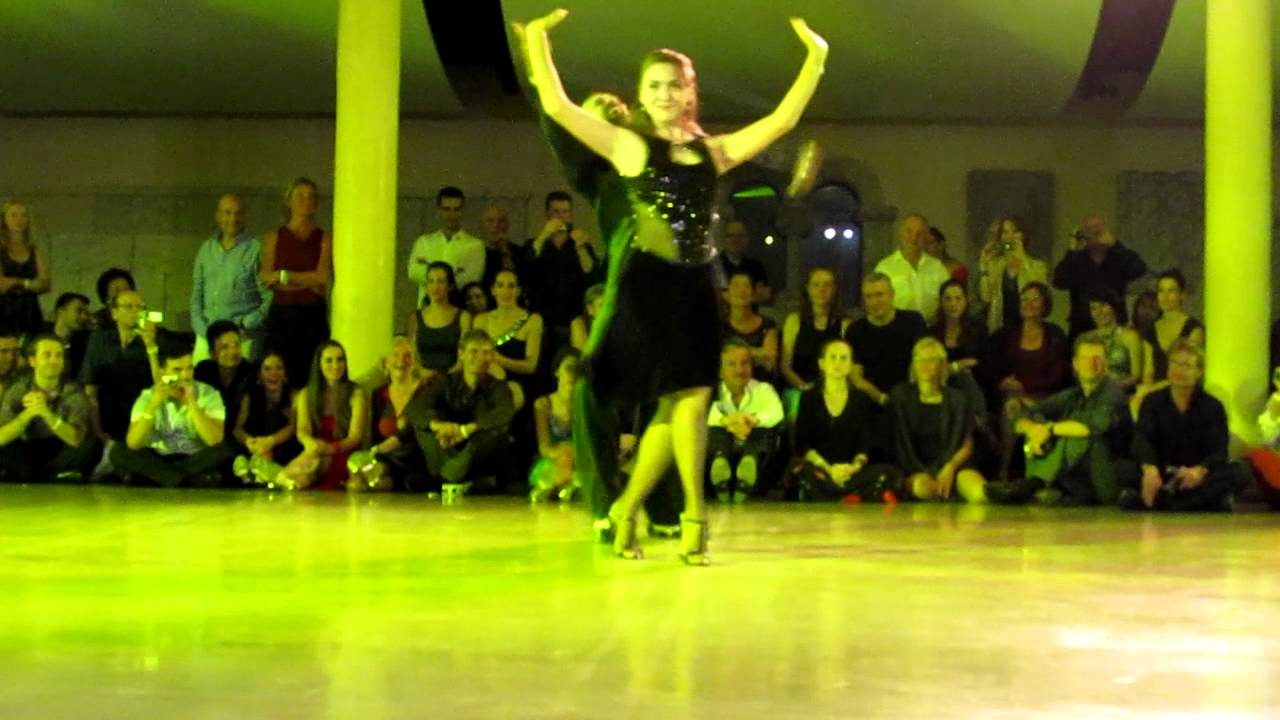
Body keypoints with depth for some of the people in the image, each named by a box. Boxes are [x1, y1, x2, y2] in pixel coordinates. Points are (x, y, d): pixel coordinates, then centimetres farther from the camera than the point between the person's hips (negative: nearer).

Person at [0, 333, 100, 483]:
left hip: (62, 453, 0)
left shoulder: (73, 392, -11)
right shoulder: (17, 390, -7)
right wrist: (28, 413, -35)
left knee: (91, 444, -30)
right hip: (29, 452, 0)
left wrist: (46, 413, -40)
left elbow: (76, 439, -24)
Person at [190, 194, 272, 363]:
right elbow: (197, 294, 17)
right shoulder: (207, 249, 15)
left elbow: (269, 298, -4)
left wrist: (245, 325, -9)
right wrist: (202, 328, 5)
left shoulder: (256, 249, 0)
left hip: (243, 337, -4)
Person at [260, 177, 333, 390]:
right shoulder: (274, 237, 10)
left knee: (310, 378, -6)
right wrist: (308, 281, -7)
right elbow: (266, 277, -1)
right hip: (281, 314, 1)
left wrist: (283, 276, -2)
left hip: (313, 316, -1)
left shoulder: (324, 239, 6)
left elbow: (323, 277, -5)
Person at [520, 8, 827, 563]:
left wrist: (815, 60, 8)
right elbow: (557, 106, -3)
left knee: (677, 404, 2)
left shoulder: (713, 151, 13)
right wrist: (538, 40, -9)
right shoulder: (630, 146, 3)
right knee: (690, 393, -12)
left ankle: (628, 508, 16)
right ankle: (694, 517, -4)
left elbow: (783, 119, 12)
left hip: (698, 287, 4)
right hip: (650, 282, -4)